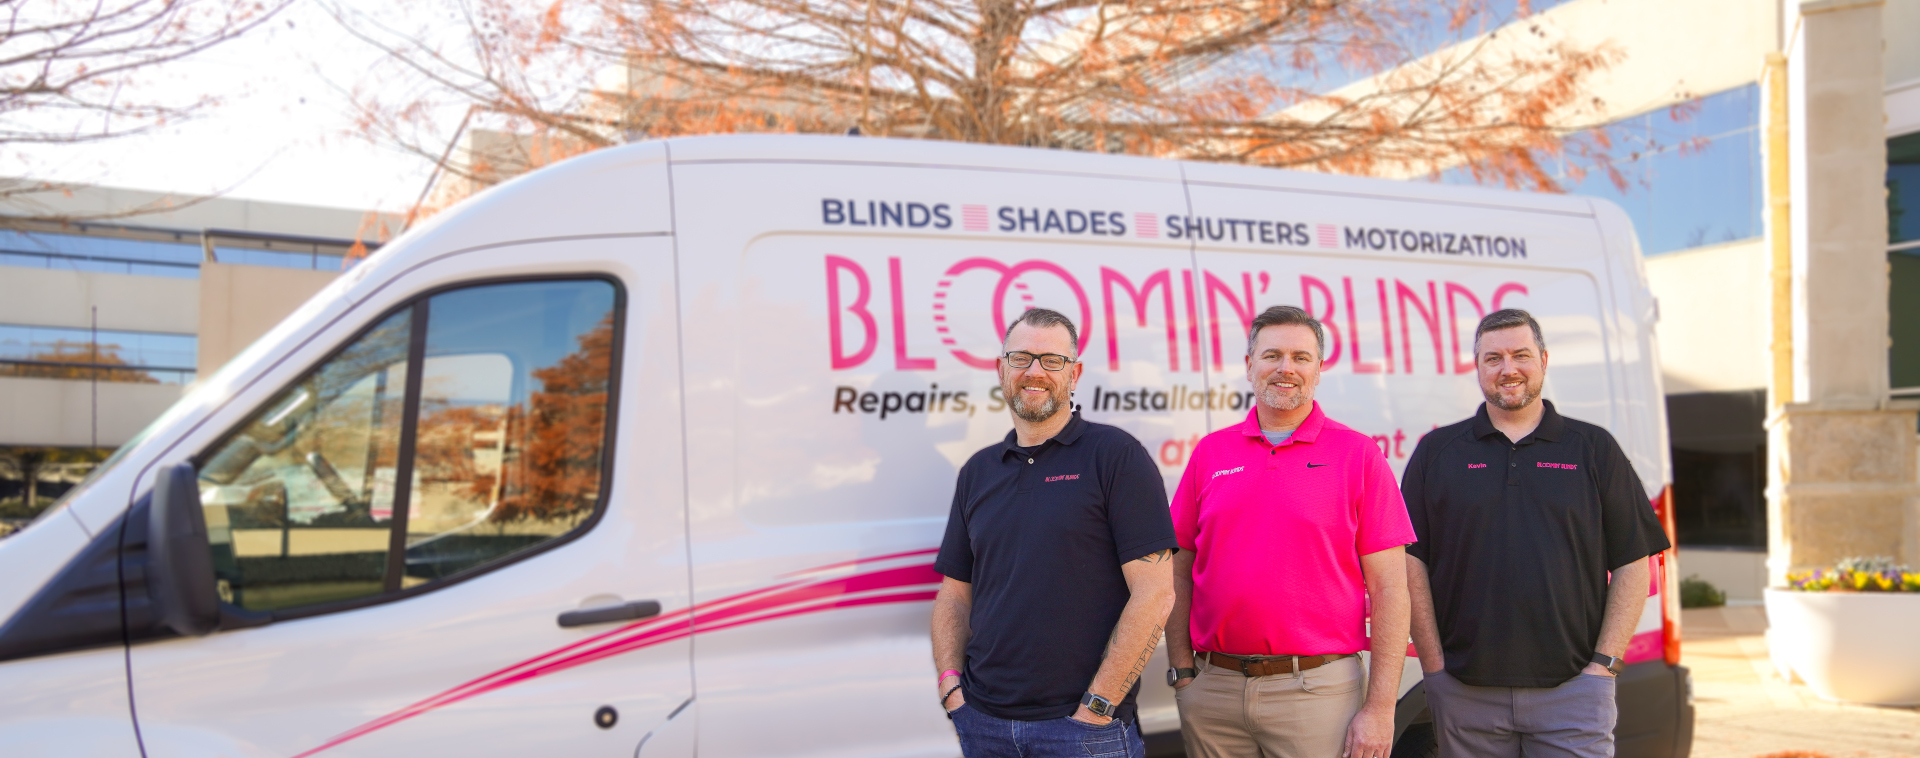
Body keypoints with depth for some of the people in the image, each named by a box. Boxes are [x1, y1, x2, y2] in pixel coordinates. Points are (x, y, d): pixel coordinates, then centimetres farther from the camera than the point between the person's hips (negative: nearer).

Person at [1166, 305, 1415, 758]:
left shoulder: (1358, 455, 0)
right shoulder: (1210, 453, 8)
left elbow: (1388, 587, -3)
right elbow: (1180, 574, 10)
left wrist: (1381, 708, -8)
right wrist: (1182, 673, 2)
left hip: (1318, 689, -2)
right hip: (1213, 692, 3)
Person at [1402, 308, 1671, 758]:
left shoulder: (1594, 449, 8)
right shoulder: (1436, 452, 7)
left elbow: (1632, 565, 5)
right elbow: (1411, 563, 4)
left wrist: (1604, 664, -3)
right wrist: (1434, 665, -3)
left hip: (1571, 690, 0)